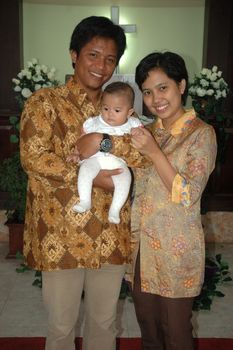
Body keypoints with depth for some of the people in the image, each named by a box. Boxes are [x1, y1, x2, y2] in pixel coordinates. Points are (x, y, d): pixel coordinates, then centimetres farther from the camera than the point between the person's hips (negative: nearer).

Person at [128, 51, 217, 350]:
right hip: (142, 244, 6)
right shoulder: (150, 130, 6)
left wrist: (153, 152, -24)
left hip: (177, 250, -5)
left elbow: (188, 196, -19)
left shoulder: (201, 133, -12)